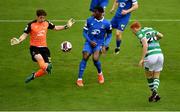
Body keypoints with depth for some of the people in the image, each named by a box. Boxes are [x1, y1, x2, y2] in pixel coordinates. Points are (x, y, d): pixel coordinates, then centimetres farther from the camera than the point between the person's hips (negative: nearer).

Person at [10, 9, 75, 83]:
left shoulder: (46, 23, 5)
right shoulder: (31, 25, -6)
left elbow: (55, 28, 19)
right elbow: (25, 35, -6)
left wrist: (66, 26, 10)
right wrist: (19, 41, -25)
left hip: (44, 47, 4)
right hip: (34, 47, -4)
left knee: (45, 70, -3)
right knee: (39, 58, -38)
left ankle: (33, 76, 17)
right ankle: (46, 68, -59)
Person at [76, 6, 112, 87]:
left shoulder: (106, 23, -6)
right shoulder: (89, 20, -4)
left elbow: (109, 35, 6)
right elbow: (84, 32, 4)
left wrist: (104, 46, -6)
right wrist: (90, 41, -10)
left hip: (99, 44, -1)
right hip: (89, 42, 1)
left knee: (95, 59, -22)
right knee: (85, 58, -18)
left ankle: (100, 73, 11)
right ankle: (79, 79, -13)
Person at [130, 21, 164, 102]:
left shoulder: (140, 33, -2)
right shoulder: (150, 29, 20)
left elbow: (145, 45, -17)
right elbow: (161, 36, 30)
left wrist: (142, 59, -17)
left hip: (150, 56, -6)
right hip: (160, 54, 6)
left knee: (149, 76, 17)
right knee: (156, 77, 12)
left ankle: (154, 93, 14)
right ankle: (155, 91, -11)